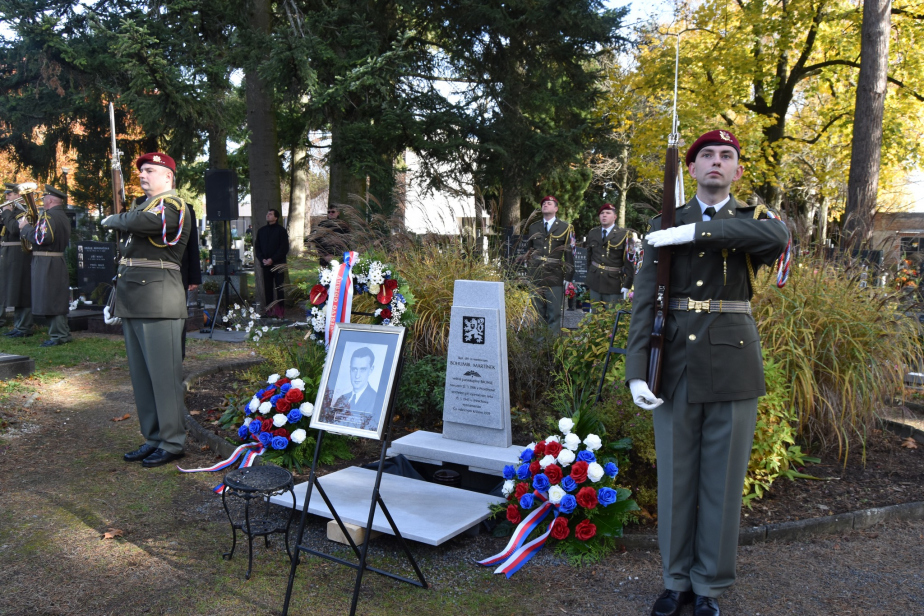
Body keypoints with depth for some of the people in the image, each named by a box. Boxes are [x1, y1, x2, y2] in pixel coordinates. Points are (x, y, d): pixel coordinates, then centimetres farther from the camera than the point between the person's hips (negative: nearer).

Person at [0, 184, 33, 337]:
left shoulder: (25, 211, -9)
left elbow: (15, 228, -23)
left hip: (19, 256, -9)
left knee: (22, 291, -6)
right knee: (14, 292, 13)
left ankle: (25, 328, -1)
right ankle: (18, 325, 20)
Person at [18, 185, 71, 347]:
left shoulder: (48, 216, -15)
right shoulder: (64, 216, 15)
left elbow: (41, 238, -23)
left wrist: (25, 227, -10)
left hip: (46, 263, -9)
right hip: (60, 260, 9)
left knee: (49, 299, -6)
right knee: (58, 299, 13)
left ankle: (58, 335, -5)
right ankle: (63, 333, 18)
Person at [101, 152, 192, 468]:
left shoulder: (172, 205, -8)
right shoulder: (143, 205, 22)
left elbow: (139, 223, -23)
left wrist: (112, 220, -4)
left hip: (158, 302, -9)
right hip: (133, 301, 9)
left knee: (164, 374, -5)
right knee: (140, 375, 12)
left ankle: (172, 443, 3)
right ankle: (153, 438, 21)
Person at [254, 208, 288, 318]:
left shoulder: (281, 230, -1)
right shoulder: (261, 231, 15)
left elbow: (284, 248, -7)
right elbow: (257, 247, 14)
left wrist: (272, 259, -13)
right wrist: (262, 259, -3)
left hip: (278, 264, -4)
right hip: (265, 264, 5)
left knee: (279, 288, -6)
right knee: (267, 287, 4)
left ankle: (280, 311, -3)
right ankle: (269, 310, 8)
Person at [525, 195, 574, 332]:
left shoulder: (565, 228, 4)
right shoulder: (533, 227, 13)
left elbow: (570, 254, 0)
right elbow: (528, 250, 19)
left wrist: (568, 278, -5)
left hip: (555, 279, -3)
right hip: (536, 278, 3)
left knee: (554, 314, -1)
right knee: (537, 314, 7)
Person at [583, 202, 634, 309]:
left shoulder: (624, 235, -5)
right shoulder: (592, 233, 10)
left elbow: (629, 261, -8)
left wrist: (627, 285, -13)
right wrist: (586, 277, 11)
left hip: (614, 285, -4)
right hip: (594, 284, 4)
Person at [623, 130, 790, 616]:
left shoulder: (753, 221, 7)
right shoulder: (665, 226, 6)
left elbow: (778, 237, -20)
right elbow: (645, 300, -2)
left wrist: (695, 232, -20)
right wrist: (636, 371, -12)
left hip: (734, 365, 0)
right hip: (677, 362, 0)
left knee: (722, 479, 8)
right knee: (675, 476, 9)